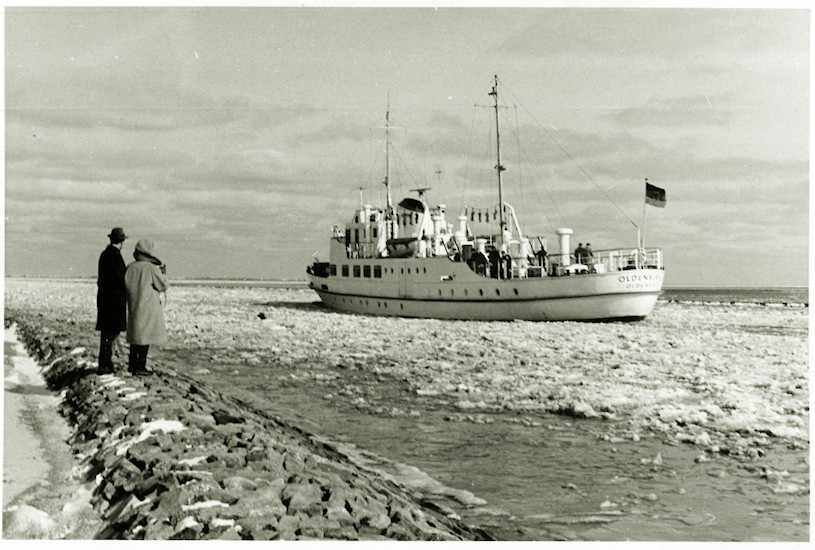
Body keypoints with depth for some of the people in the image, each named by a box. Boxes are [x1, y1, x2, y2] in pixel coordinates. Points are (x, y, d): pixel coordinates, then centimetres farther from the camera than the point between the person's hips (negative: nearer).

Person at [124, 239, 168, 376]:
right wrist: (162, 273, 11)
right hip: (148, 307, -6)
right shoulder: (151, 268, -15)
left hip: (133, 307, 6)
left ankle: (132, 365, 22)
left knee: (135, 335, 16)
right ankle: (140, 367, 2)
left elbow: (127, 286, 13)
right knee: (145, 335, 1)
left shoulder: (130, 267, 2)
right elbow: (164, 286, -7)